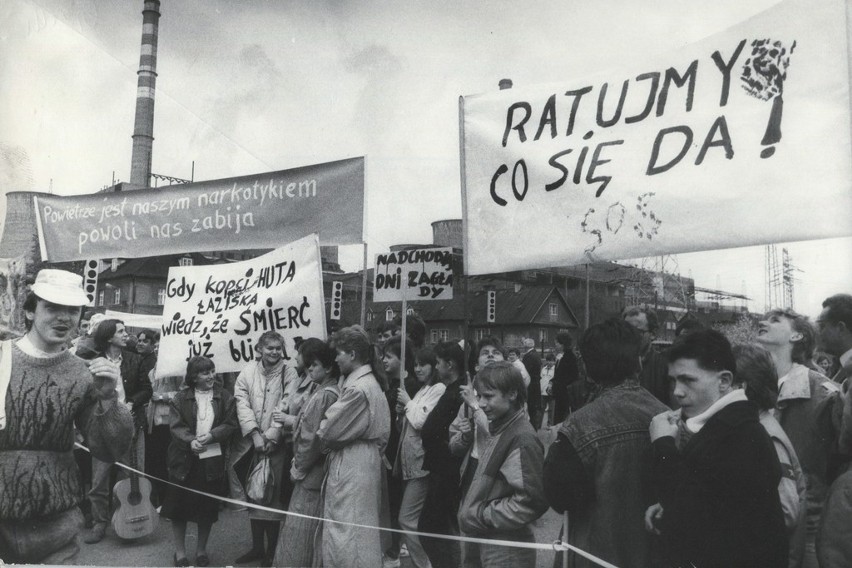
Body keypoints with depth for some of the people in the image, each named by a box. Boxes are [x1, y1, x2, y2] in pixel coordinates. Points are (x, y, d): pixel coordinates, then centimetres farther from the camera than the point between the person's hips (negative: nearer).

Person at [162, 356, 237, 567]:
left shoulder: (225, 397, 1)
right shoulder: (181, 398, 0)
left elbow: (230, 424, -3)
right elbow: (175, 426, -7)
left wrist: (210, 436, -19)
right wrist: (191, 441, -25)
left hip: (212, 460, 0)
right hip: (184, 460, 0)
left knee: (207, 508, 10)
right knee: (179, 506, 7)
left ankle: (201, 550, 30)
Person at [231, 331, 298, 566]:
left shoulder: (289, 373, -4)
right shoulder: (248, 371, 2)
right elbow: (242, 402, -4)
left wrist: (271, 436, -15)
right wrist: (254, 433, -14)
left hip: (276, 444, -3)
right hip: (251, 443, 3)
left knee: (273, 495, 1)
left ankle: (272, 549, 16)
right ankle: (257, 546, 26)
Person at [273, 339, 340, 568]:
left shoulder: (324, 396, -21)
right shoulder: (325, 391, 8)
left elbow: (313, 439, -21)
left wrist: (298, 468, -8)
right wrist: (298, 463, 10)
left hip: (311, 474, -9)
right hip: (315, 472, 9)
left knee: (299, 530, 3)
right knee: (314, 531, 17)